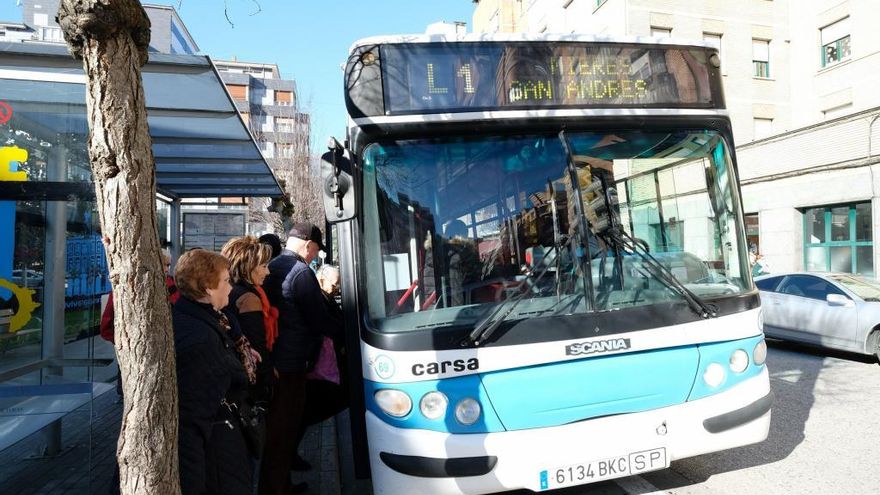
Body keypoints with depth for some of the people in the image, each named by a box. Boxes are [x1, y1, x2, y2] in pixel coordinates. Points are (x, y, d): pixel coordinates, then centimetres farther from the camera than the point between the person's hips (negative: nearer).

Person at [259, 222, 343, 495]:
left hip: (272, 360, 9)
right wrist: (345, 331, -3)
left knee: (276, 426, 19)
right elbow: (319, 319, -18)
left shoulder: (271, 268, 10)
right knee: (283, 430, 2)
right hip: (291, 363, -9)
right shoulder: (301, 272, -17)